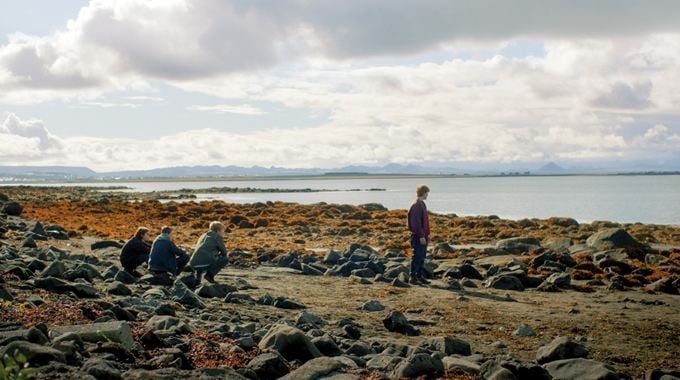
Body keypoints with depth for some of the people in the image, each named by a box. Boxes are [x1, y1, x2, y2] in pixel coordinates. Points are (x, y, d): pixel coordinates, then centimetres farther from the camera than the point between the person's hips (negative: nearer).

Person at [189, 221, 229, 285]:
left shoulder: (203, 236, 27)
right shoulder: (218, 237, 8)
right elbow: (224, 252, 15)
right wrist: (219, 255, 34)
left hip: (193, 265, 7)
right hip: (205, 264, -7)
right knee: (225, 260, 13)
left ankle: (197, 277, 17)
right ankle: (210, 274, 0)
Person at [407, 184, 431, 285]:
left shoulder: (422, 204, 15)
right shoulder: (416, 206, -16)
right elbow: (416, 223, -20)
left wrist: (427, 233, 19)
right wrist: (421, 236, -21)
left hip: (423, 235, 10)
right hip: (418, 236, -9)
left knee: (422, 257, 13)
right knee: (417, 257, -5)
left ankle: (420, 276, 20)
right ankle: (413, 277, 1)